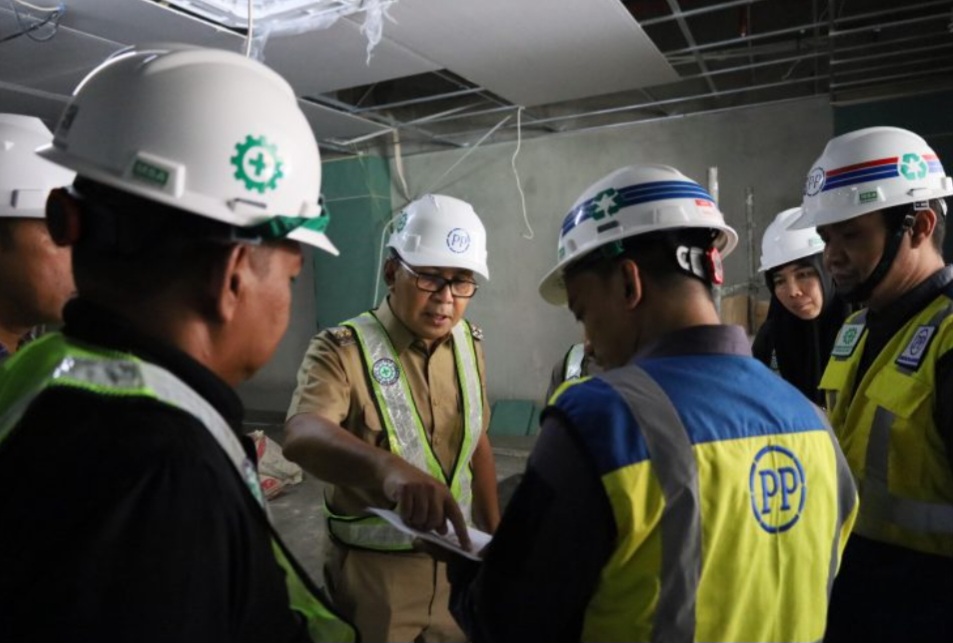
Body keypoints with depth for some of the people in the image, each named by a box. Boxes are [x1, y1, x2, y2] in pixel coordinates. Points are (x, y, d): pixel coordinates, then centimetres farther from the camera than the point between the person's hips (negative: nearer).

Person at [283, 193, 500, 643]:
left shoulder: (471, 345, -2)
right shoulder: (343, 349, -20)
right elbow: (302, 436, -39)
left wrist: (494, 533, 13)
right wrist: (390, 468, -57)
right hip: (373, 568, -5)